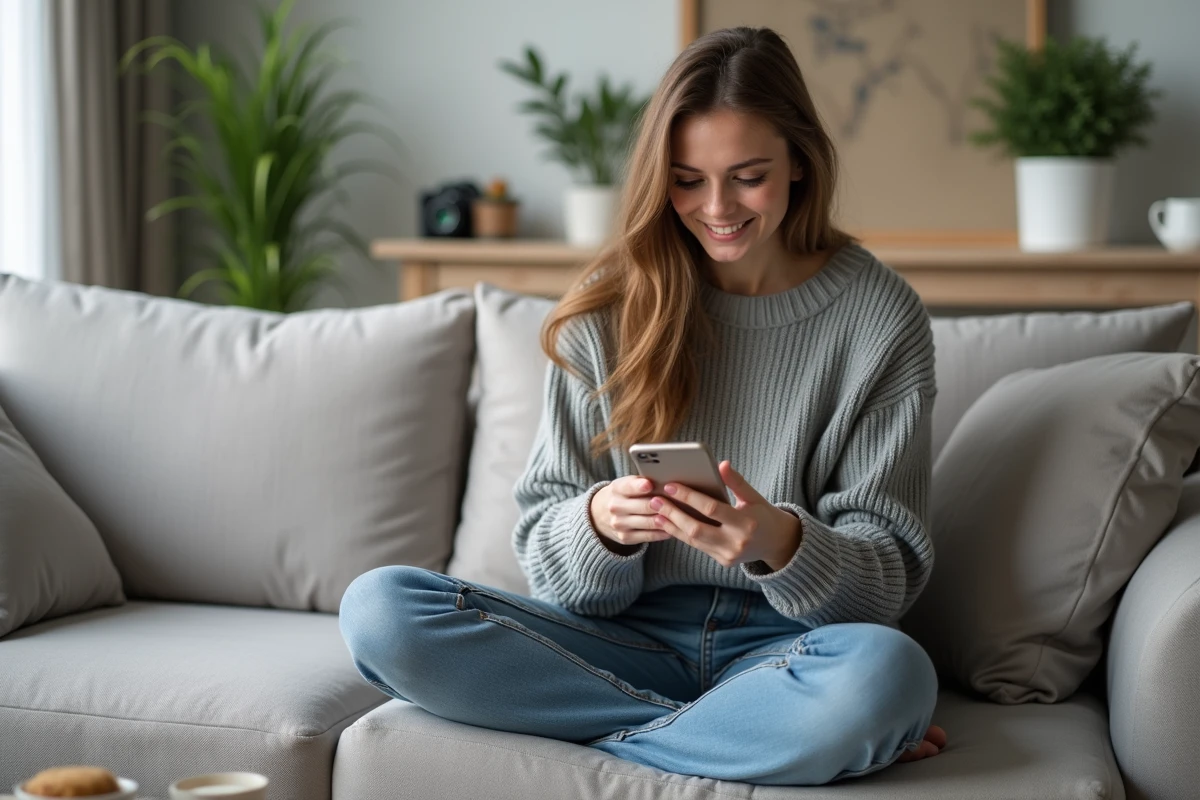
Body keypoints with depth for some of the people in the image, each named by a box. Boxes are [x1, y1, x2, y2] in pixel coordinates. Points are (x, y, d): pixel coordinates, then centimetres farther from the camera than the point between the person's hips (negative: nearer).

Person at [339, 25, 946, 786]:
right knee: (378, 608, -21)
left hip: (783, 643, -2)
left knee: (887, 672, -39)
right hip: (629, 636, 3)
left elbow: (891, 574, -3)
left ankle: (594, 742, -14)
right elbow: (546, 543, 3)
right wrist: (600, 524, -22)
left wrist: (782, 543, -26)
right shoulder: (609, 308, 3)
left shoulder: (882, 317, -2)